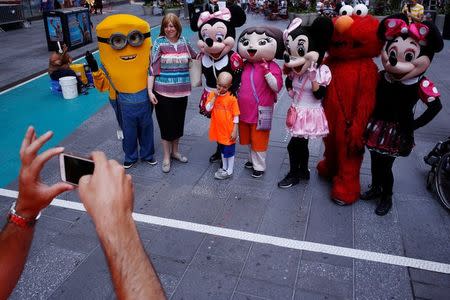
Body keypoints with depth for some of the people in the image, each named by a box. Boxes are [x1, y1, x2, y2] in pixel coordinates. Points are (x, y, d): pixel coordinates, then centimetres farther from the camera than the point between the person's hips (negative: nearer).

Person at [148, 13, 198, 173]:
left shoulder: (184, 43, 5)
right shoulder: (159, 43, -5)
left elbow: (196, 57, 23)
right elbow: (152, 68, -8)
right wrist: (150, 91, -12)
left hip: (181, 91, 4)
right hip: (163, 92, -3)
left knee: (179, 122, 14)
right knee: (166, 123, 4)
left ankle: (175, 151, 33)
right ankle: (166, 157, 19)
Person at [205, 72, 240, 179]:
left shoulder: (232, 98, -13)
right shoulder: (212, 94, -2)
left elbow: (236, 116, -10)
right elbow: (208, 108, -14)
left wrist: (235, 131, -12)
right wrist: (215, 97, -21)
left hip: (229, 131, -4)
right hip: (218, 130, 4)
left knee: (229, 151, 9)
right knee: (222, 150, 22)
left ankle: (229, 171, 24)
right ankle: (224, 168, 39)